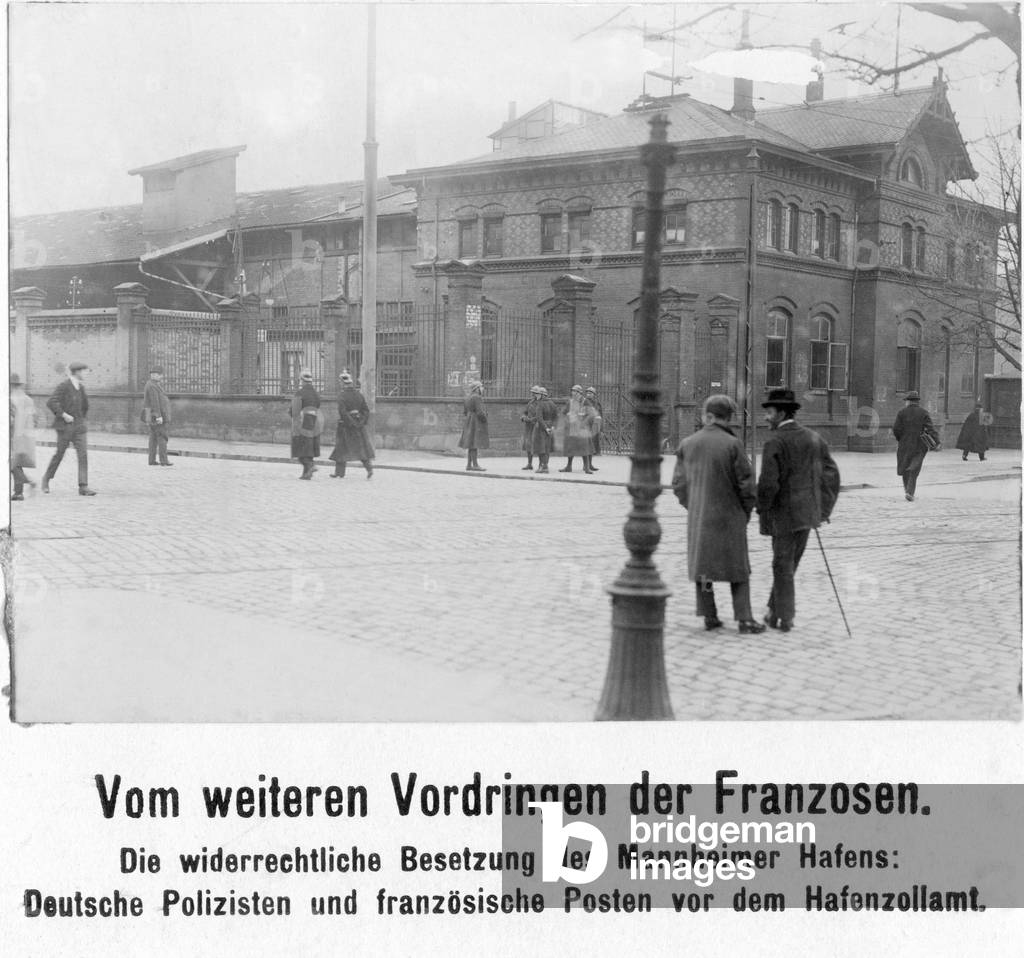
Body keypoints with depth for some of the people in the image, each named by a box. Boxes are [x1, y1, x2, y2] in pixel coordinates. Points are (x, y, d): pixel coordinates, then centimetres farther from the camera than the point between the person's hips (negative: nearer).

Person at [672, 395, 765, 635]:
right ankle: (744, 619, 3)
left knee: (701, 565, 12)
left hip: (697, 517, 3)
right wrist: (746, 511, 5)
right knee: (738, 569, 6)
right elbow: (746, 482, -10)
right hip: (728, 516, -3)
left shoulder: (687, 444, 0)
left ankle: (709, 617, 13)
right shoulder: (732, 444, -12)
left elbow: (678, 483, 5)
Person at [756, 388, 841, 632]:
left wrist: (762, 508, -5)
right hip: (807, 512, 6)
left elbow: (768, 483, -21)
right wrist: (823, 507, 11)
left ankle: (785, 618, 11)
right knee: (788, 563, 17)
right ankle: (775, 611, 24)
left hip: (784, 514, -6)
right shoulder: (813, 438, 6)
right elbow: (831, 472, 7)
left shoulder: (774, 442, -15)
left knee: (783, 566, 5)